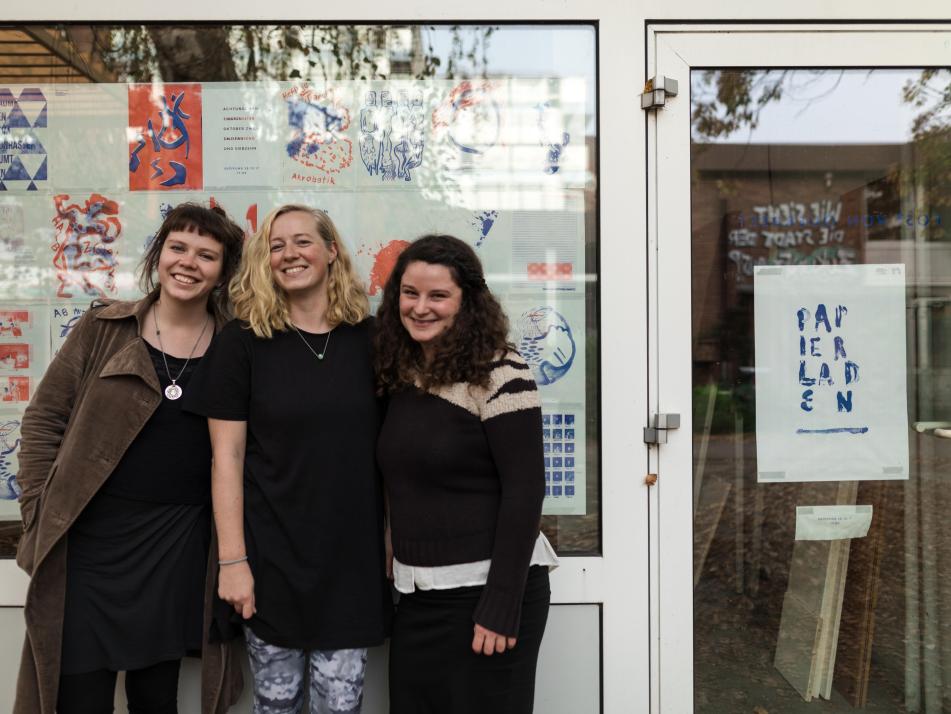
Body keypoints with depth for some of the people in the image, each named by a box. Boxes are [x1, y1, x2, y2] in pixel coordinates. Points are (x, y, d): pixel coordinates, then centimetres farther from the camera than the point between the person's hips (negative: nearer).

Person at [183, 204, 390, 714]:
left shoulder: (368, 338, 2)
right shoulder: (243, 341, -4)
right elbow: (227, 458, -5)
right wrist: (232, 560, -8)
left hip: (352, 555, 2)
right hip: (273, 556, -1)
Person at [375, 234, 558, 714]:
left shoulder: (498, 375, -15)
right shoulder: (400, 376, 5)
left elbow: (524, 492, -17)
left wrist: (502, 607, -18)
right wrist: (401, 577, 5)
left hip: (485, 589, -6)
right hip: (415, 596, 6)